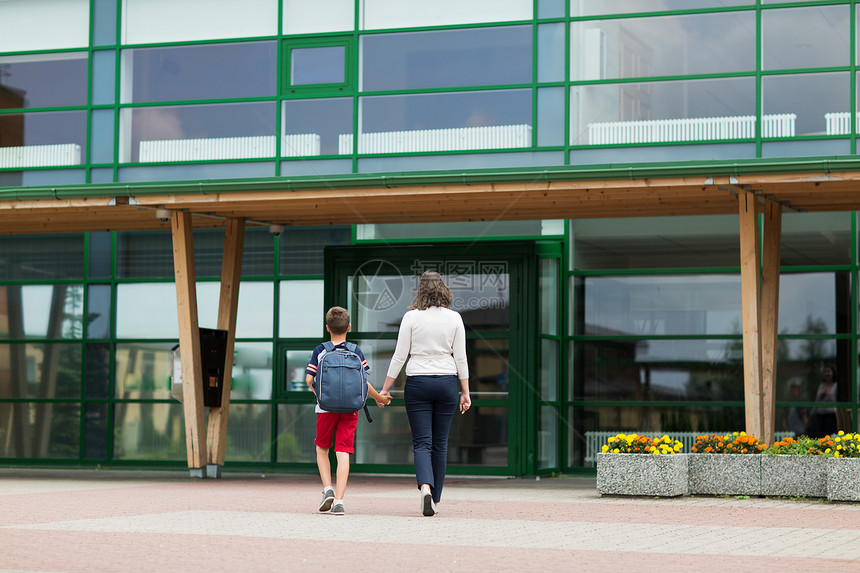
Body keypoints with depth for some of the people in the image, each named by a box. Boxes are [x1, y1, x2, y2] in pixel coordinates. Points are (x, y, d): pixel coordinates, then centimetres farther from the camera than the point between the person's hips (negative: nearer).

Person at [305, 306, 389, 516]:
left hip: (326, 408, 0)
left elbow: (309, 379, -2)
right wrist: (379, 398, 11)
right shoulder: (356, 351, 1)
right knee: (343, 454, -3)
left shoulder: (320, 351, 2)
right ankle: (339, 500, -11)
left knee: (322, 450, 18)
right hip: (350, 408, 0)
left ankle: (327, 488, -1)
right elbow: (363, 382, -4)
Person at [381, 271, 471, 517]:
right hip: (447, 382, 2)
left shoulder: (411, 317, -5)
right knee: (440, 443, 11)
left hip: (418, 383, -2)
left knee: (422, 442, -1)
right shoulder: (454, 318, 1)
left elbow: (399, 356, -4)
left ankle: (425, 487, -26)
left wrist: (385, 388, 3)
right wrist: (465, 392, 8)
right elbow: (461, 358, 2)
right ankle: (435, 500, 15)